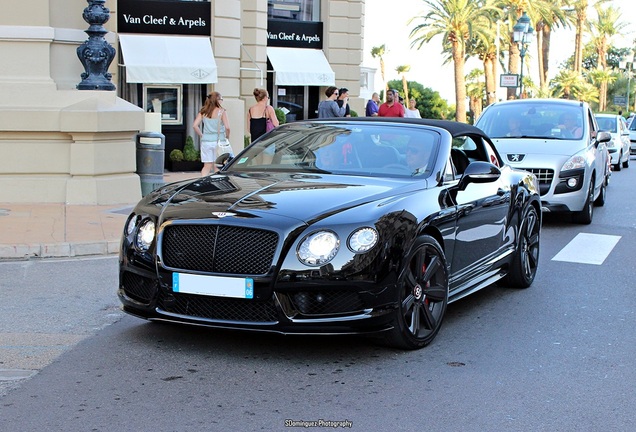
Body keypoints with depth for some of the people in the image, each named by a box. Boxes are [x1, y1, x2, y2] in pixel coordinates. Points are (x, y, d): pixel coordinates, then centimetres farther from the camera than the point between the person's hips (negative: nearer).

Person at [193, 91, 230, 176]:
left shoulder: (203, 112, 4)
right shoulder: (221, 112, -6)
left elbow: (195, 125, -2)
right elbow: (227, 127, -14)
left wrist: (201, 135, 8)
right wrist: (227, 137, 2)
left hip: (206, 141, 3)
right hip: (218, 141, -3)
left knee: (207, 166, 7)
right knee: (217, 166, 7)